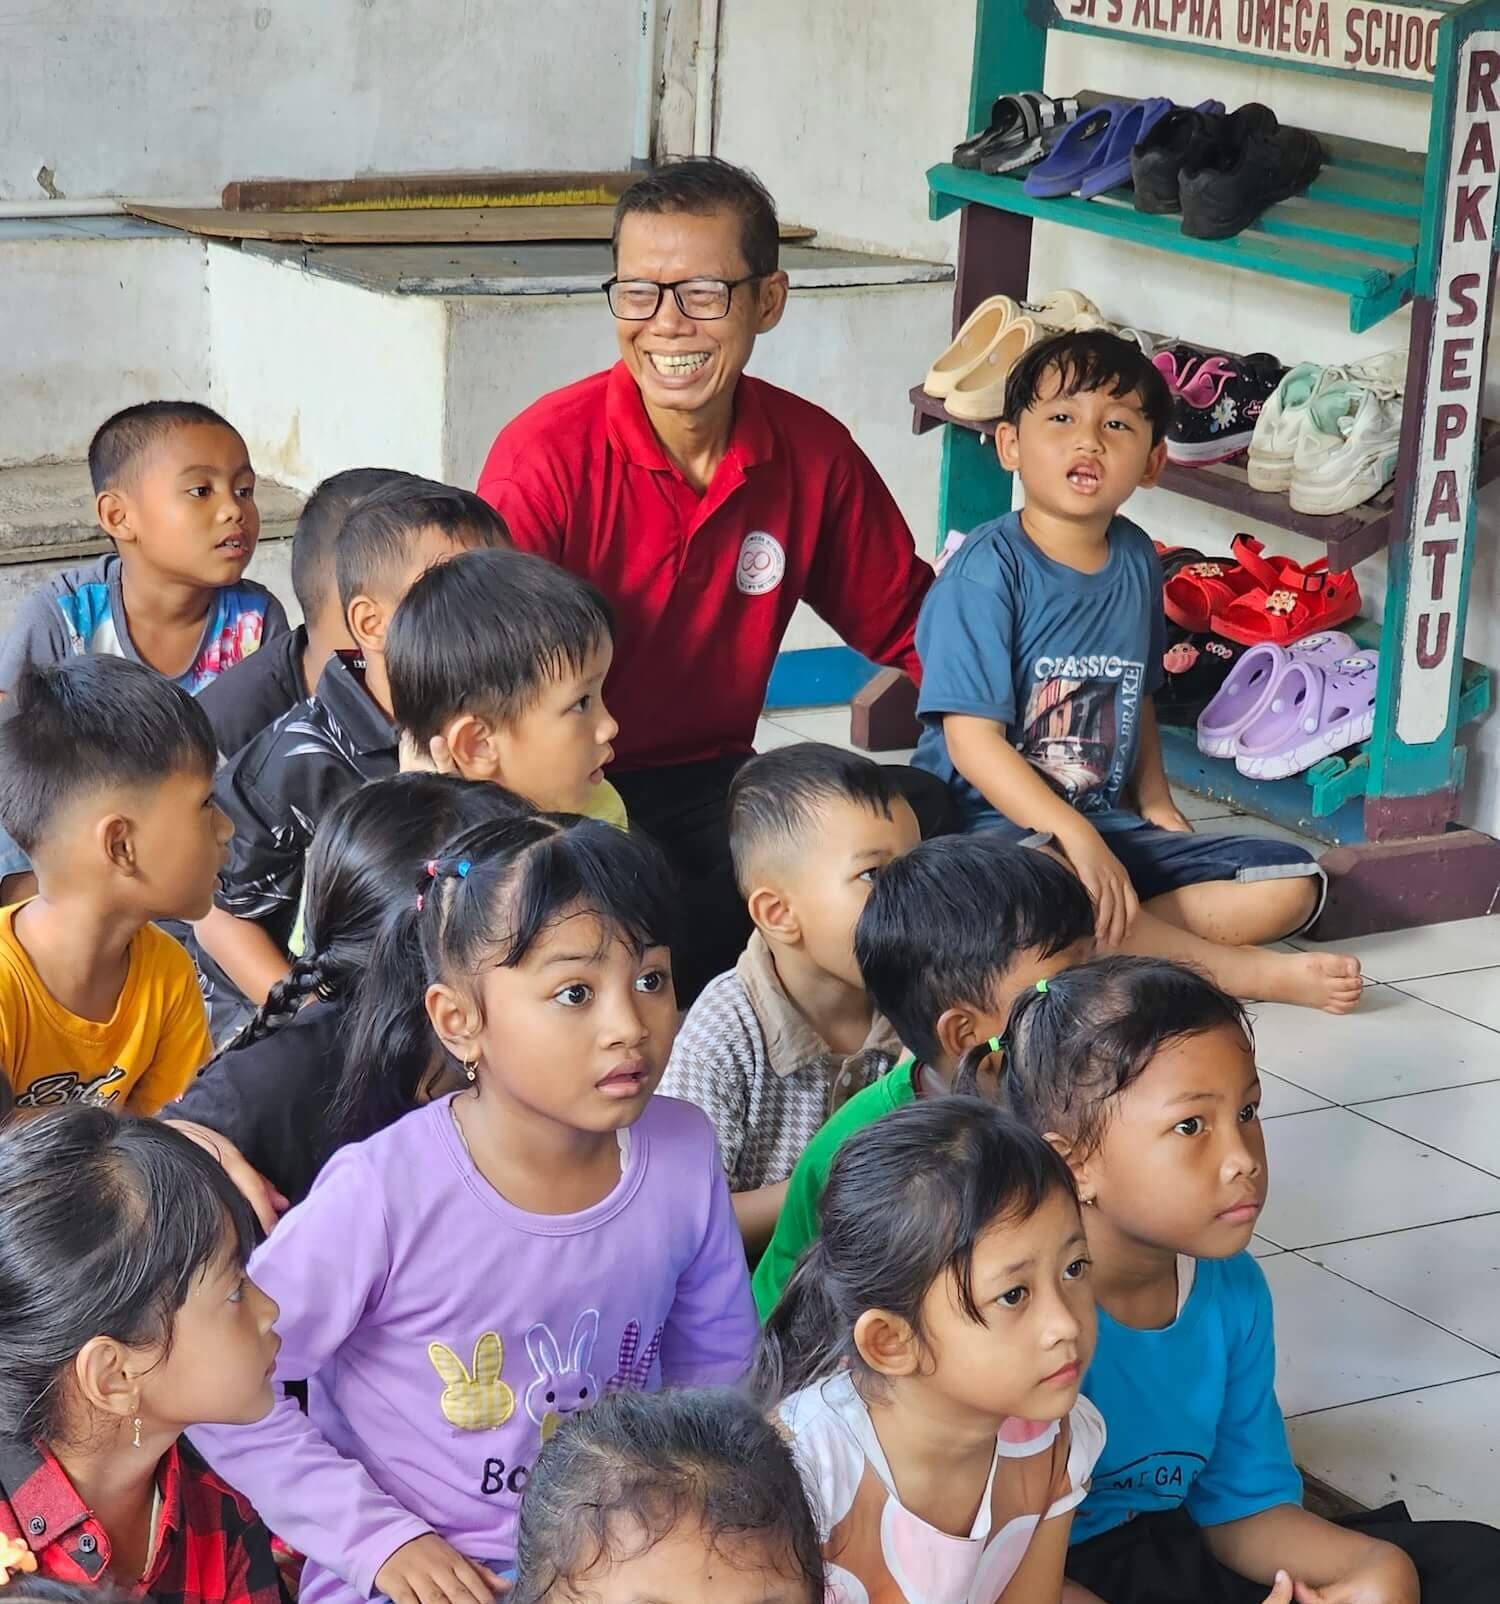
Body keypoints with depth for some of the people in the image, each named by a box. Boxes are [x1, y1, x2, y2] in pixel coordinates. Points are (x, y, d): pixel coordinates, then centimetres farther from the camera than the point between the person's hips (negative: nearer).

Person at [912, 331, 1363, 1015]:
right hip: (988, 824, -7)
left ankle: (1114, 940, -17)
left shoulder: (1136, 561, 8)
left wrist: (1155, 802, 8)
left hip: (1107, 821, 7)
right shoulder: (988, 569, -14)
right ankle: (1239, 970, -20)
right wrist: (1076, 838, -28)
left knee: (1290, 885, -3)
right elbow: (973, 739, -20)